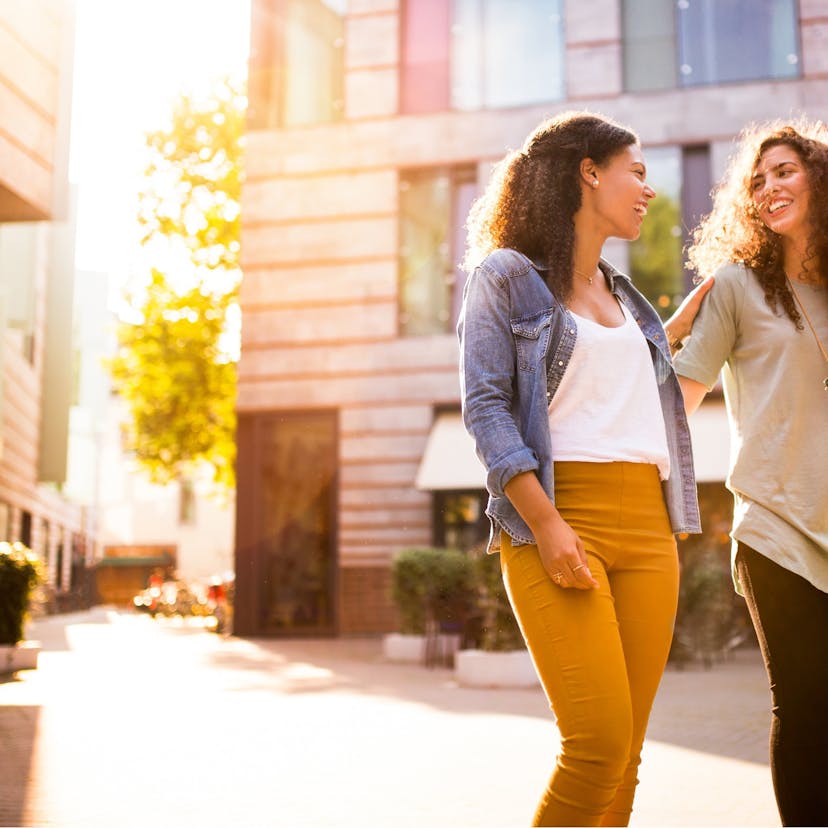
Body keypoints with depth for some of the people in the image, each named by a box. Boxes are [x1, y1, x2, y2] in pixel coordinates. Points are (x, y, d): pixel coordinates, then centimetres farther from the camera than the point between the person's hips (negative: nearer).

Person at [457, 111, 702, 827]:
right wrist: (546, 523, -17)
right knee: (599, 741, -16)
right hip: (557, 517, -6)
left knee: (624, 756, 2)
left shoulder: (624, 295, 24)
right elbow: (485, 405, -6)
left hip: (647, 525, 6)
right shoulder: (504, 274, 4)